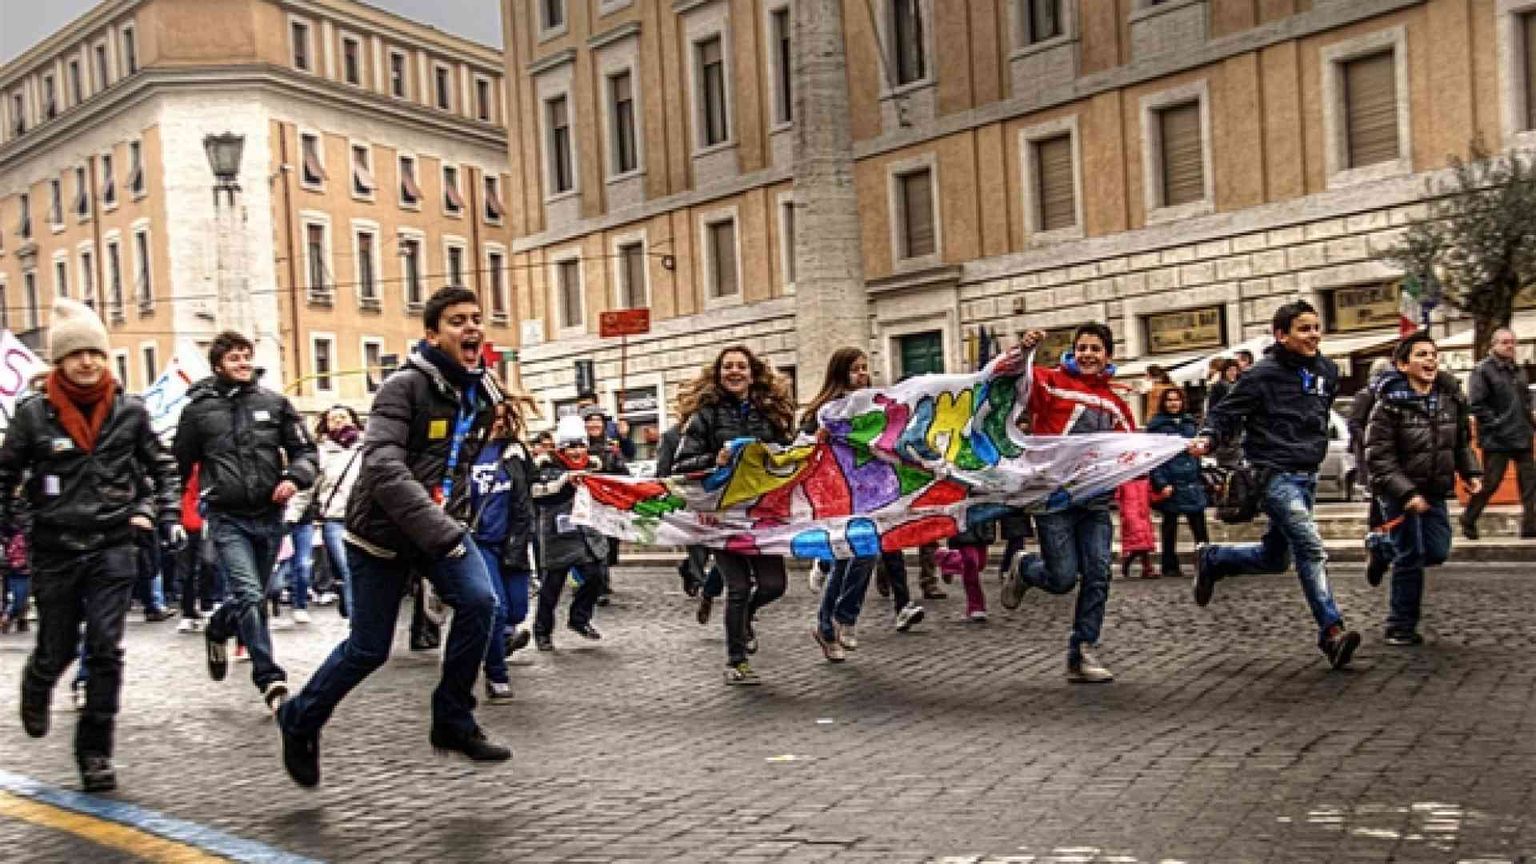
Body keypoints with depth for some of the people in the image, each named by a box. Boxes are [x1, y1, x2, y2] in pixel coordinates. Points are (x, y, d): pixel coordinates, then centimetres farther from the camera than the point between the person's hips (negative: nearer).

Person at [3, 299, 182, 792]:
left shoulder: (130, 412, -1)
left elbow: (161, 468, 13)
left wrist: (164, 514, 4)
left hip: (114, 548, 0)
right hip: (55, 550, 0)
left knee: (105, 650, -6)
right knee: (56, 650, 13)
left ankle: (95, 750, 8)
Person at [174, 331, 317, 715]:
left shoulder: (275, 402, 4)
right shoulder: (198, 409, 1)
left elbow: (305, 449, 7)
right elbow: (180, 464, 10)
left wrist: (295, 478, -13)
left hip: (270, 516, 3)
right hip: (228, 520, -3)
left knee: (251, 595, 17)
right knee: (250, 595, -16)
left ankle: (217, 631, 48)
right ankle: (270, 679, -10)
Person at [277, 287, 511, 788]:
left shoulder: (481, 392, 3)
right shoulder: (404, 387, -20)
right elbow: (383, 467, -32)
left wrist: (455, 518, 16)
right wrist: (437, 532, -39)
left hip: (444, 524, 5)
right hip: (383, 529, -5)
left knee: (479, 601, -19)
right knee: (369, 648, 3)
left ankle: (453, 723, -2)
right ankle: (301, 721, 31)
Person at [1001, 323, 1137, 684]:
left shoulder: (1115, 404, 16)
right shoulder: (1052, 383, -1)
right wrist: (1023, 351, -30)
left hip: (1095, 501, 5)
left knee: (1097, 576, -2)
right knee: (1062, 578, -7)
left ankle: (1081, 655, 8)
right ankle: (1023, 569, 28)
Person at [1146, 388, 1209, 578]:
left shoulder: (1190, 421, 14)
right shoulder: (1156, 424, -4)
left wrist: (1201, 478, 15)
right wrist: (1161, 483, -17)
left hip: (1192, 482, 4)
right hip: (1171, 483, -4)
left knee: (1199, 523, 1)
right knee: (1170, 524, 5)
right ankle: (1170, 566, 12)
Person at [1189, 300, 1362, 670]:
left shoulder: (1326, 372, 8)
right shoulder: (1264, 374, -11)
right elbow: (1226, 412, -9)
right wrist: (1207, 437, -26)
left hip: (1308, 476, 8)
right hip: (1277, 475, -8)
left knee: (1274, 558, 15)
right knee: (1312, 549, -17)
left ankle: (1210, 559, 34)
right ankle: (1332, 631, -12)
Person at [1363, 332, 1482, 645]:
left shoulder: (1451, 398, 2)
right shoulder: (1389, 405, -15)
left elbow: (1462, 442, 17)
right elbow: (1379, 457, -18)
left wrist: (1471, 473, 3)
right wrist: (1406, 494, -24)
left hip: (1435, 491, 6)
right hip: (1398, 492, -6)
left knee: (1438, 553, 6)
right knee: (1411, 557, -2)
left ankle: (1382, 548, 34)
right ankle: (1401, 627, 12)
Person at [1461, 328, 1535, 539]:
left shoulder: (1518, 371, 15)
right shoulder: (1483, 370, -10)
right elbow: (1476, 403, -16)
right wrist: (1495, 423, -17)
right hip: (1496, 440, -8)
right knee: (1490, 482, -4)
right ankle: (1468, 521, 12)